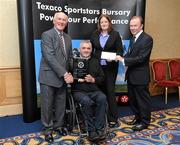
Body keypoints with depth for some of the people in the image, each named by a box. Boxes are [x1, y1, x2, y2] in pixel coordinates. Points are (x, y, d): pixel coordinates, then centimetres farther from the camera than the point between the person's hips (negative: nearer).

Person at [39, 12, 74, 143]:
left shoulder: (68, 38, 13)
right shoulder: (47, 35, -8)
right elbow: (49, 57, -18)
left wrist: (68, 74, 0)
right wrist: (64, 74, -20)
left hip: (62, 77, 6)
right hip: (49, 76, -6)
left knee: (61, 104, 13)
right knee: (47, 105, 5)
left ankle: (58, 125, 31)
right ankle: (48, 129, 23)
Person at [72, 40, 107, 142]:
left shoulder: (96, 62, 19)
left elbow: (102, 78, 12)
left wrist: (93, 80, -7)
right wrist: (77, 79, -15)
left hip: (94, 90, 3)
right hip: (79, 91, -2)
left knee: (102, 98, -30)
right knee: (87, 101, -34)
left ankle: (99, 129, -24)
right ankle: (91, 131, -21)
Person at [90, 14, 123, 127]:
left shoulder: (115, 34, 1)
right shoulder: (95, 35, 8)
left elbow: (120, 51, -2)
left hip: (110, 67, -2)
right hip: (97, 67, 3)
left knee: (110, 91, 0)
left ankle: (113, 119, 10)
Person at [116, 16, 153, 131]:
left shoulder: (147, 39, -15)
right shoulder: (134, 38, 13)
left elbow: (141, 58, -22)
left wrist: (123, 60, -22)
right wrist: (121, 58, -6)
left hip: (140, 75, -9)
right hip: (131, 75, 9)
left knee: (143, 99, 6)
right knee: (133, 99, 18)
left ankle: (144, 122, 22)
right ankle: (138, 118, 36)